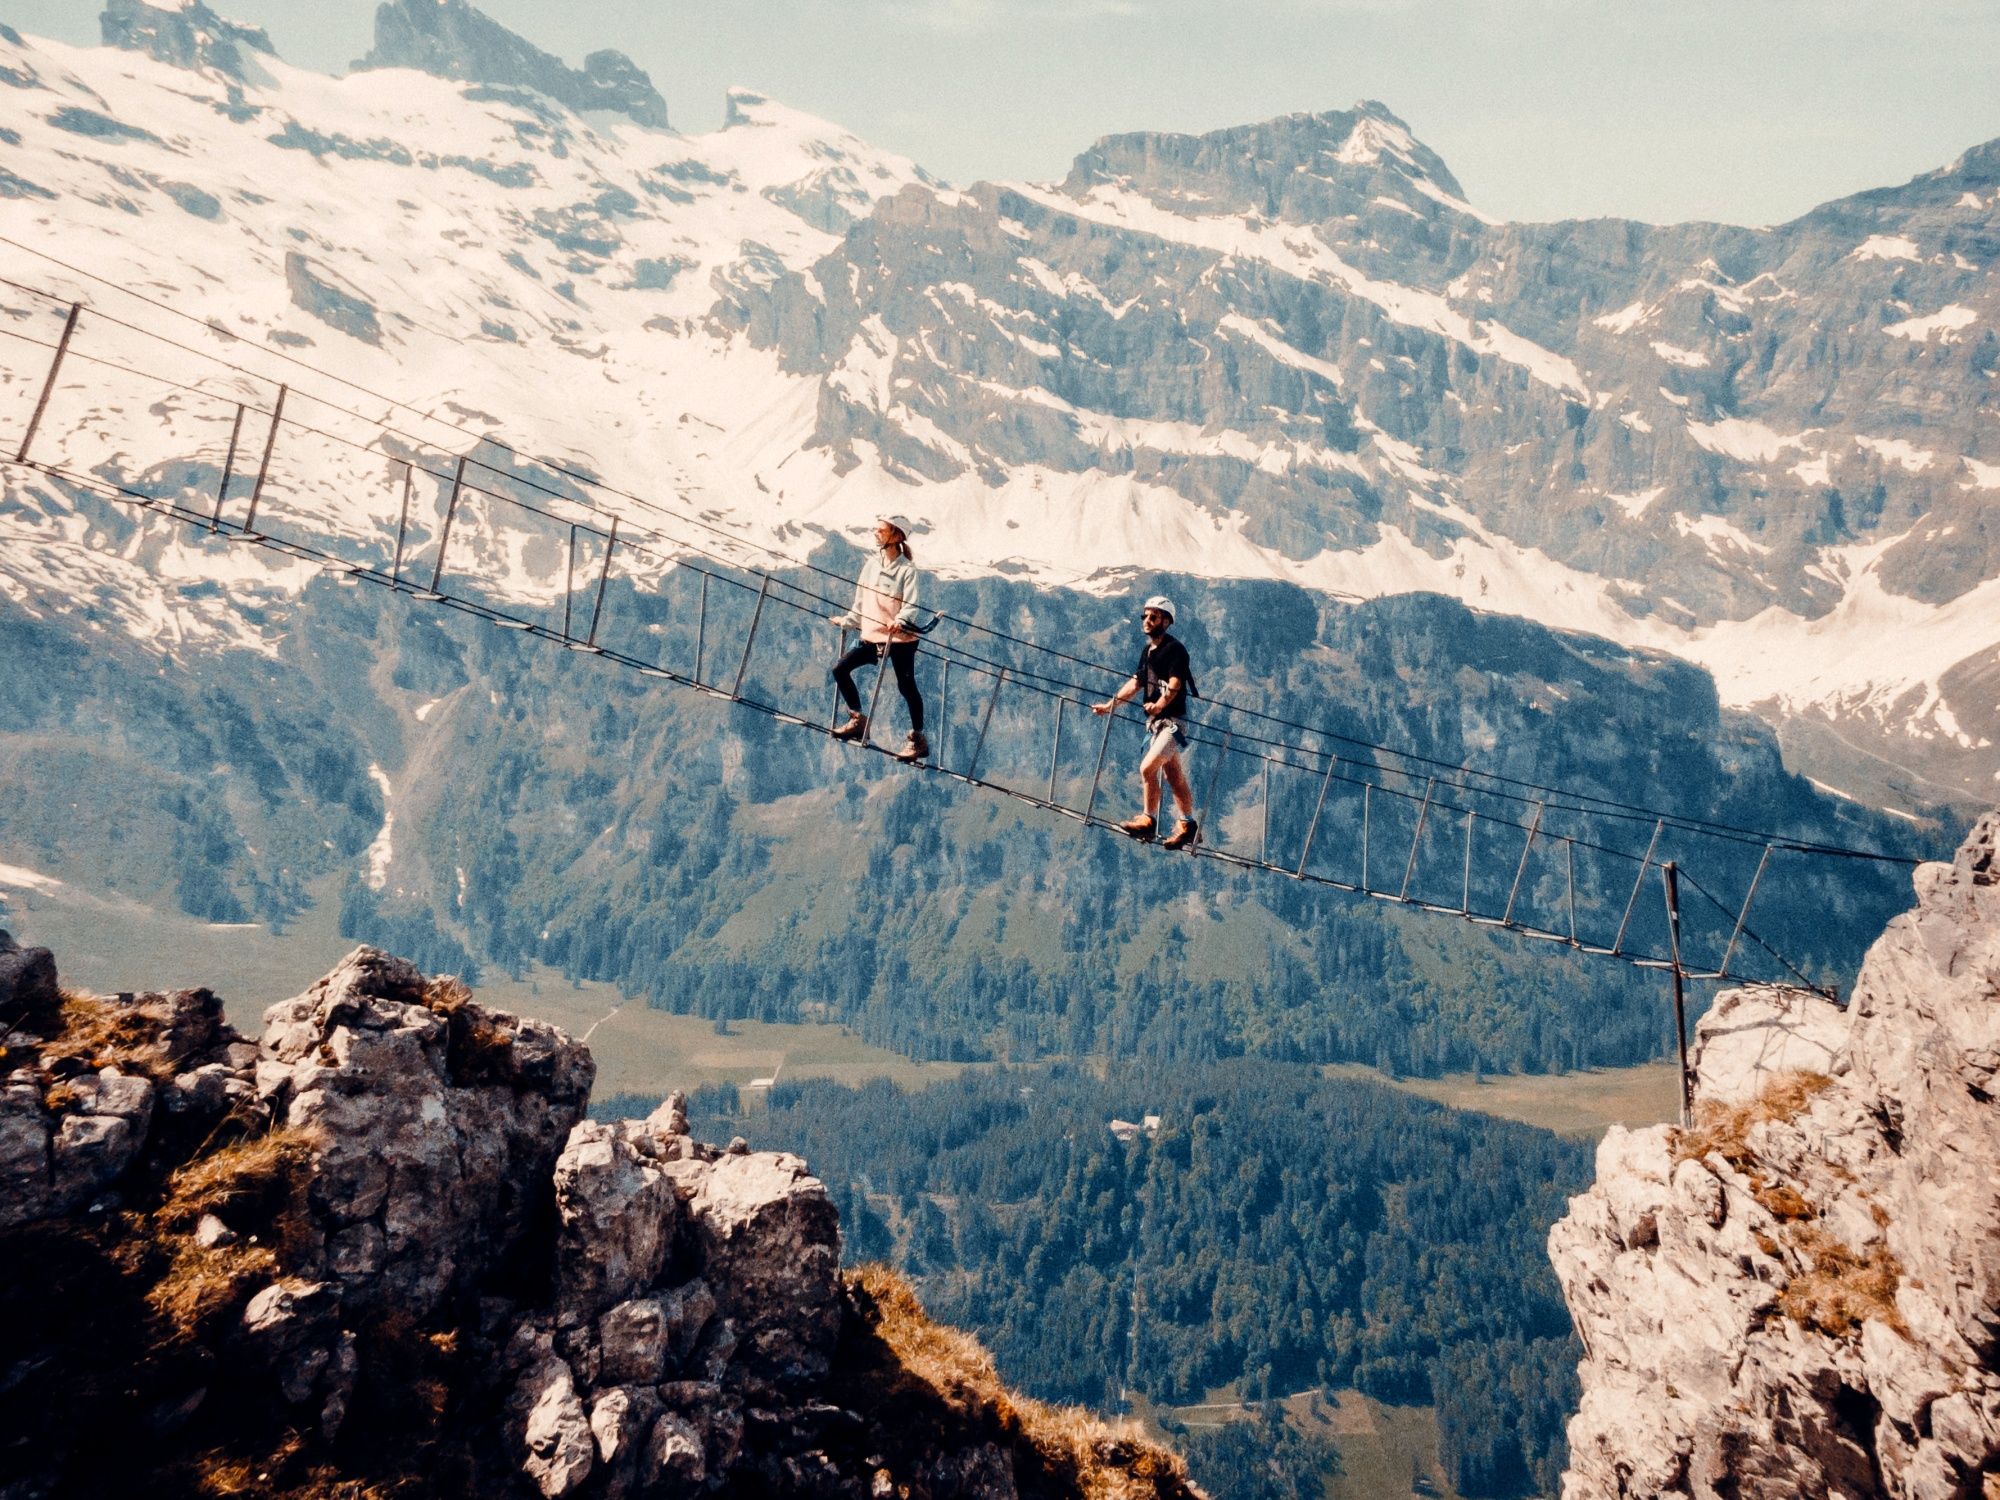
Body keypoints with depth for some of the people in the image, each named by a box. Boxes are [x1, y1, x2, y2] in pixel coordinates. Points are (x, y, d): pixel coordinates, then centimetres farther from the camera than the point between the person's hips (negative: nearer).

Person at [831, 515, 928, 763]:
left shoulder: (906, 569, -9)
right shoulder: (873, 564, 9)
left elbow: (910, 606, -18)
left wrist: (900, 621, -36)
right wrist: (847, 621, 22)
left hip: (900, 638, -7)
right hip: (871, 635, 7)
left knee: (906, 686, -6)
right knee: (840, 669, 2)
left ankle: (918, 739, 6)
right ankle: (858, 720, 14)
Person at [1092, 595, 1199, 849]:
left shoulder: (1175, 649, -10)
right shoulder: (1147, 651, 15)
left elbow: (1174, 684, -23)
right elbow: (1135, 684, 19)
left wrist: (1160, 704, -40)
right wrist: (1110, 704, 10)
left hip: (1173, 720, -8)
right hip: (1155, 721, 8)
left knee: (1147, 768, -17)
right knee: (1174, 776, 11)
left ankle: (1149, 821, -6)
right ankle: (1188, 826, 16)